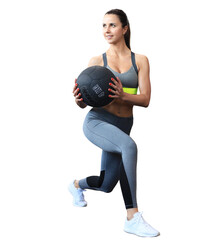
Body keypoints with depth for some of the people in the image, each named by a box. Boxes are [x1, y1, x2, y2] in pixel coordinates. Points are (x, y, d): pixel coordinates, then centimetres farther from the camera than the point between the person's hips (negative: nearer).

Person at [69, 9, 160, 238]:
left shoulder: (140, 60, 4)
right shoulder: (96, 62, 3)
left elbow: (145, 99, -5)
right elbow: (85, 101, 4)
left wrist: (122, 95, -24)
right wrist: (79, 100, -20)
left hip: (122, 126, 4)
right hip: (97, 122, -3)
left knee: (106, 185, 12)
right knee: (129, 145, -36)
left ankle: (77, 185, 49)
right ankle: (133, 218, -32)